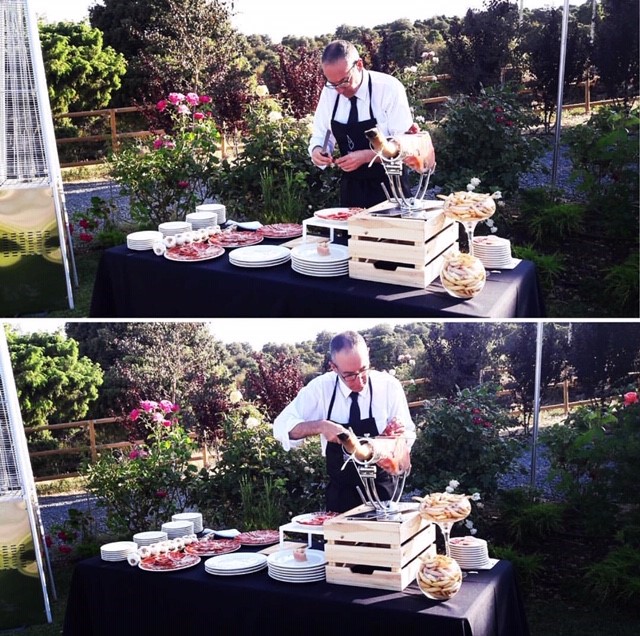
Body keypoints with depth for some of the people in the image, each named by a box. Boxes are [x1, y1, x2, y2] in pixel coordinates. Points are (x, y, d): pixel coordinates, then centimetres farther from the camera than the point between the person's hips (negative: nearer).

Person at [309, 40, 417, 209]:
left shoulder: (389, 89, -15)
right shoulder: (329, 92, -2)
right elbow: (321, 136, 8)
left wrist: (366, 156, -28)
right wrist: (317, 150, -14)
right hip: (351, 189, 4)